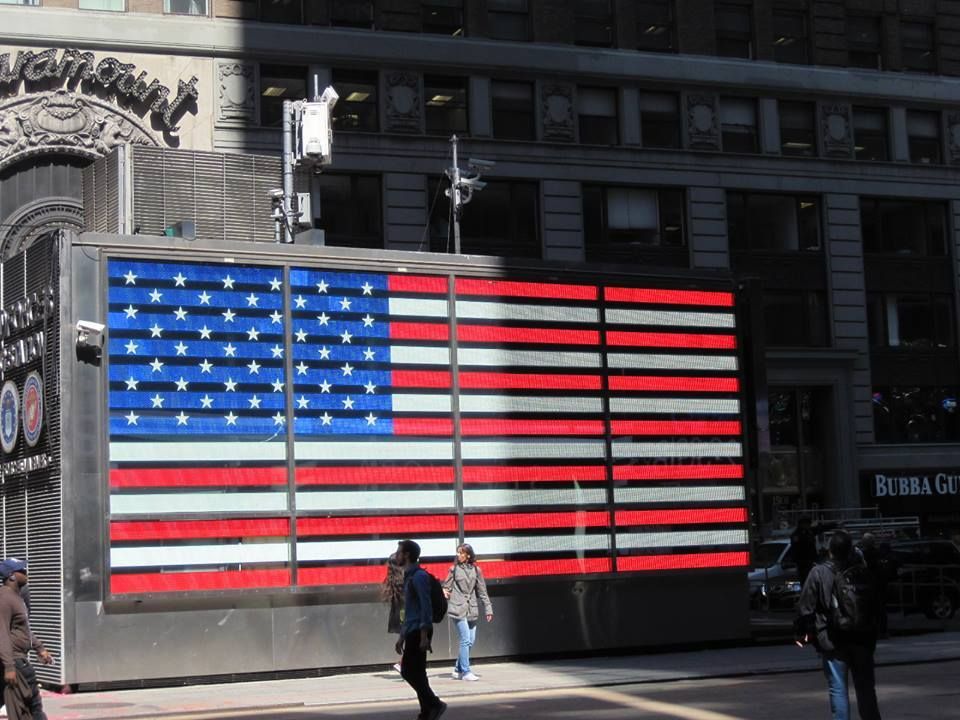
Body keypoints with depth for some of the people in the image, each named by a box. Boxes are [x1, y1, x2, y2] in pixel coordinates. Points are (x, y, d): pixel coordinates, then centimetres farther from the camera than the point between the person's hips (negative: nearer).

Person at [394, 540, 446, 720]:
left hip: (419, 631, -10)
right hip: (412, 631, 10)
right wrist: (402, 636, 24)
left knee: (408, 671, -10)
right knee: (416, 672, 7)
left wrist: (424, 635, -23)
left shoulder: (419, 576, -12)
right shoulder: (409, 577, 19)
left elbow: (426, 606, -18)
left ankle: (434, 704, -8)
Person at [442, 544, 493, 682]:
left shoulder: (476, 570, 7)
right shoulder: (454, 569, 1)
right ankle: (466, 672, -6)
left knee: (471, 640, 6)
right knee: (465, 640, -11)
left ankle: (458, 670, 20)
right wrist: (444, 592, -20)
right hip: (458, 609, -4)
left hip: (472, 609, 4)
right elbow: (447, 586, 4)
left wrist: (488, 609, 10)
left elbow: (482, 591, 11)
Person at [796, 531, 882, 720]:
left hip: (833, 641, -3)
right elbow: (875, 605, 8)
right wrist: (872, 633, 18)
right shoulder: (863, 573, 2)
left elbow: (805, 607, -9)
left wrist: (802, 632, 2)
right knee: (865, 687, 12)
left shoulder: (819, 574, -9)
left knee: (838, 688, 1)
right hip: (862, 639, 3)